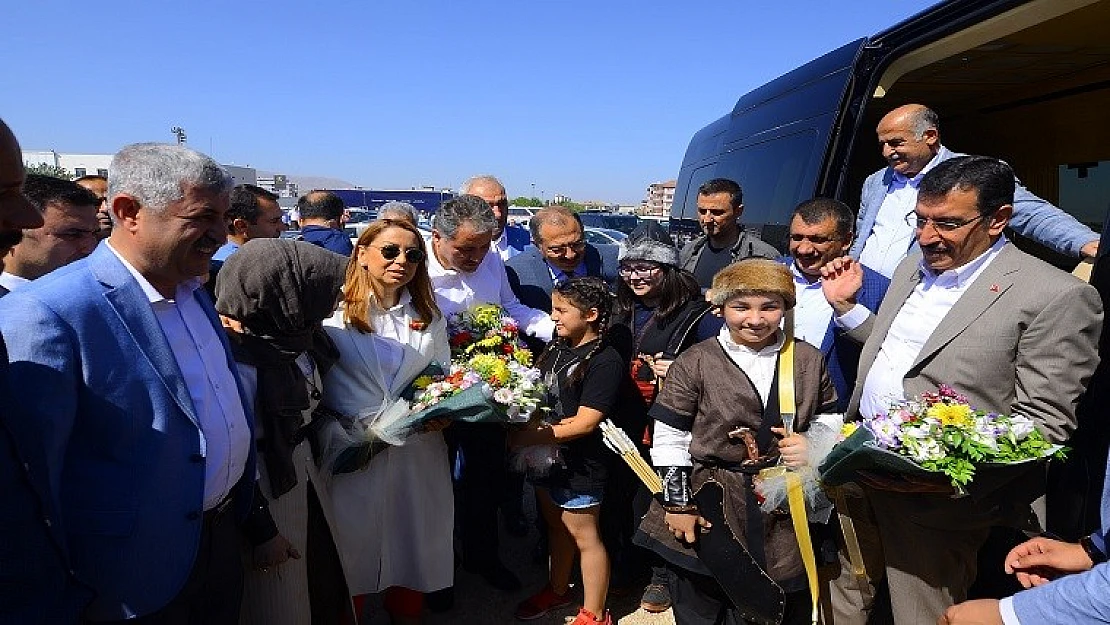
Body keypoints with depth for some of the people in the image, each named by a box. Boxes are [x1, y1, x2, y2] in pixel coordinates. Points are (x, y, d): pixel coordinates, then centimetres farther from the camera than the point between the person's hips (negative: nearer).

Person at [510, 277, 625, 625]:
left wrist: (529, 437, -22)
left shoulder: (605, 361, -19)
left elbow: (585, 422, -23)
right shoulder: (556, 349, 5)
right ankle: (558, 590, 44)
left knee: (584, 536, 8)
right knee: (557, 526, 23)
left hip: (579, 465, -7)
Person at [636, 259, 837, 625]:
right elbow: (669, 439, -6)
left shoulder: (807, 360, 2)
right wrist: (678, 503, -8)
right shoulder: (694, 364, -9)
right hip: (710, 509, -3)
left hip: (786, 512, 3)